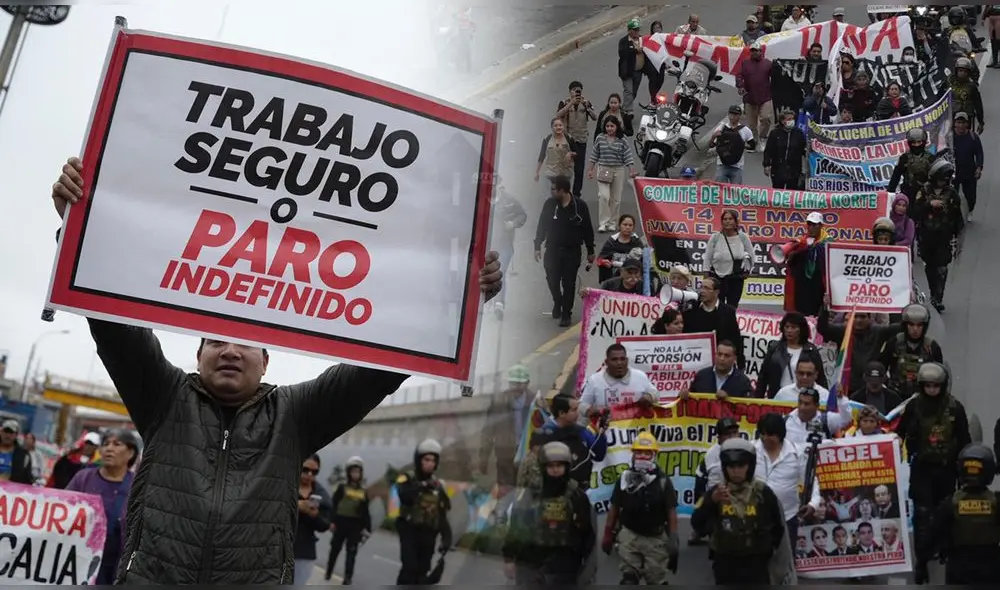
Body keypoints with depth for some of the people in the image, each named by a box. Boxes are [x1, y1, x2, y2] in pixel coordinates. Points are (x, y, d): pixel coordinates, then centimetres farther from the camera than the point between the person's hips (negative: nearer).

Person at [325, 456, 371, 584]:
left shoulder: (363, 492, 8)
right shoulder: (342, 488, 0)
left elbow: (366, 512, 9)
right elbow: (333, 505, -4)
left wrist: (367, 528, 5)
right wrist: (332, 521, -13)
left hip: (355, 525, 2)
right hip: (341, 522, -2)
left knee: (352, 552, 0)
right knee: (335, 549, 10)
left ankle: (347, 579, 2)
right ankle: (328, 574, 27)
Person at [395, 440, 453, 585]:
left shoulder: (438, 484, 9)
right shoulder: (407, 478, -5)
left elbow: (443, 515, 10)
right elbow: (404, 495, -27)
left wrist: (446, 537, 3)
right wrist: (421, 486, -36)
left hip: (428, 534, 5)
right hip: (410, 530, -4)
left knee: (422, 572, 8)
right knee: (409, 568, -16)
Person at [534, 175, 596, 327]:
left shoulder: (580, 206, -9)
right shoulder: (549, 204, -3)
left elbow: (587, 230, -1)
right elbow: (542, 226, 5)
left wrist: (590, 251, 2)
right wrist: (537, 246, 4)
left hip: (572, 251, -2)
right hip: (552, 249, 2)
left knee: (569, 283, 1)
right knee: (552, 279, 3)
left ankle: (566, 314, 13)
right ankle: (557, 303, 33)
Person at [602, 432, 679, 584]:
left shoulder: (663, 481, -6)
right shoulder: (624, 478, -2)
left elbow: (671, 512, -5)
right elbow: (614, 508, 5)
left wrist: (673, 540, -10)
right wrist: (608, 535, 5)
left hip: (656, 538, -1)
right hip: (630, 535, 1)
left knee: (657, 581, 7)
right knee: (629, 580, 1)